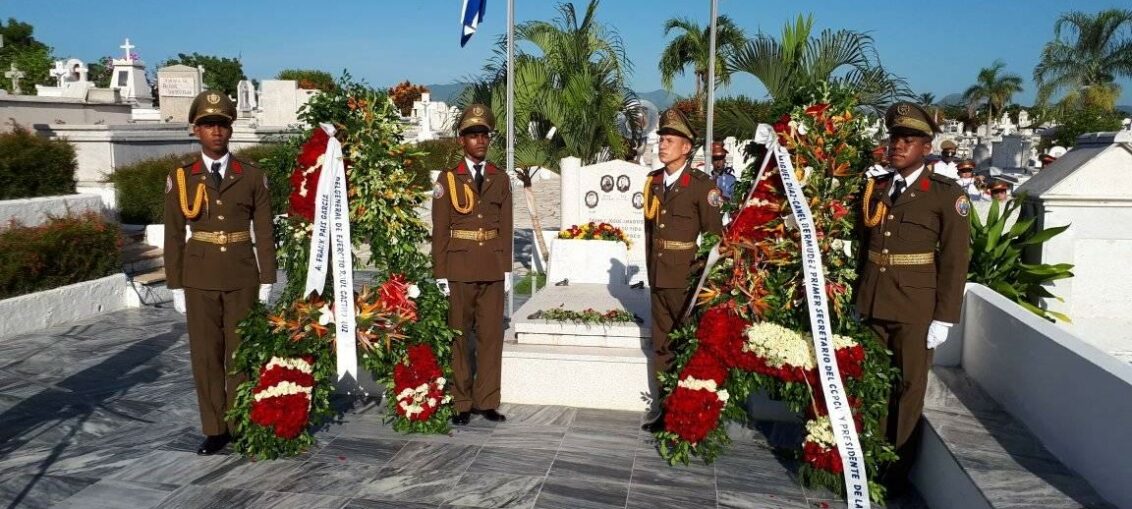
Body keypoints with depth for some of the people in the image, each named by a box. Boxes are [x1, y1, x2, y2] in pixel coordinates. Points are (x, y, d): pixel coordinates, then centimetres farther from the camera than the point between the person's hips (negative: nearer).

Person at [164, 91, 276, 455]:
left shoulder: (252, 177, 0)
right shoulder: (180, 178, 2)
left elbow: (264, 233, 2)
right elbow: (174, 237, 4)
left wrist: (266, 283, -1)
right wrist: (176, 287, 2)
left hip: (242, 277, -1)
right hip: (199, 278, 1)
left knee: (241, 352, 5)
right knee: (205, 355, 5)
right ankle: (215, 429, 16)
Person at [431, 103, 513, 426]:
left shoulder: (500, 179, 9)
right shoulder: (448, 179, 1)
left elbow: (506, 227, 9)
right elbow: (440, 231, -1)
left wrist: (507, 269, 5)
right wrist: (440, 274, -5)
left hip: (492, 268, 3)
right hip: (459, 269, -2)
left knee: (491, 335, 5)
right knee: (458, 336, 4)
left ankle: (486, 401, 16)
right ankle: (461, 404, 14)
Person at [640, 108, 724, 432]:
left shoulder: (702, 185, -9)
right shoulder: (653, 181, 10)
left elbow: (714, 235, -9)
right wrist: (650, 268, 14)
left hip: (688, 280, -6)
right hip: (658, 278, 6)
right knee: (661, 346, 12)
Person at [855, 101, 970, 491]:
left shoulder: (947, 194, -4)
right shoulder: (873, 188, 9)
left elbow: (955, 261, -6)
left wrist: (943, 318, -10)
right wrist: (856, 300, 11)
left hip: (915, 309, -4)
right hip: (871, 305, 4)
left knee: (908, 388, 7)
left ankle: (897, 469, 19)